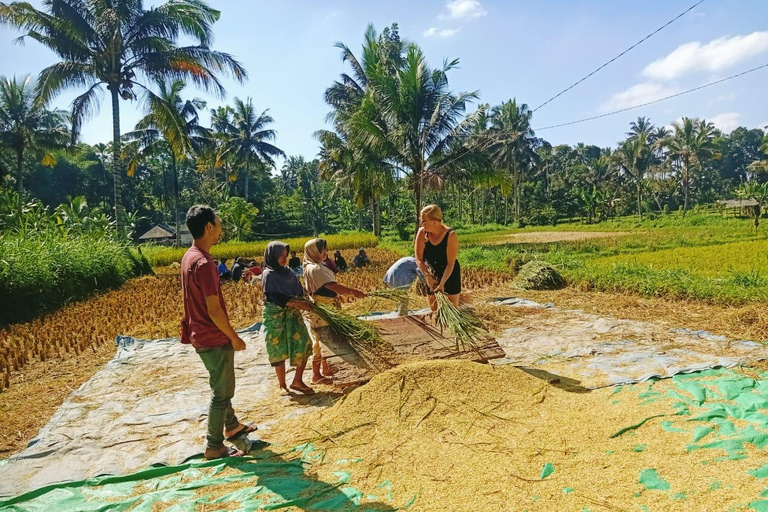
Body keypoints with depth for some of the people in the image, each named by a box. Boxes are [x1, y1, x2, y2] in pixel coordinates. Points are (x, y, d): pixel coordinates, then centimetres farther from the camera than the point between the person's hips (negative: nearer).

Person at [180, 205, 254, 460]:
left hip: (202, 336, 10)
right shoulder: (204, 263, -26)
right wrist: (234, 338, -12)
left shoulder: (189, 257, 5)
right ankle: (214, 446, 19)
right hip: (215, 340, -10)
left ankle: (232, 426, 42)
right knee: (222, 393, 5)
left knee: (223, 386, 25)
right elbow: (214, 310, -25)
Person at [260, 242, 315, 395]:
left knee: (304, 346, -1)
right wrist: (299, 303, -23)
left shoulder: (288, 272, 8)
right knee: (279, 351, 3)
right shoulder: (268, 274, -10)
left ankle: (297, 381, 11)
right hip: (276, 317, -6)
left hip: (293, 315, 6)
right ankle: (282, 385, 18)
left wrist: (304, 302, -15)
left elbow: (299, 292, 7)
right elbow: (277, 298, -19)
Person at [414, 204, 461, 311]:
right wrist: (428, 277, -25)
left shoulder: (450, 235, -24)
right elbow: (419, 259, -15)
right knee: (434, 310, 13)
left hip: (450, 275, -3)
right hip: (431, 276, 4)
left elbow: (450, 264, -23)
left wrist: (442, 283, -29)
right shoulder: (422, 232, -16)